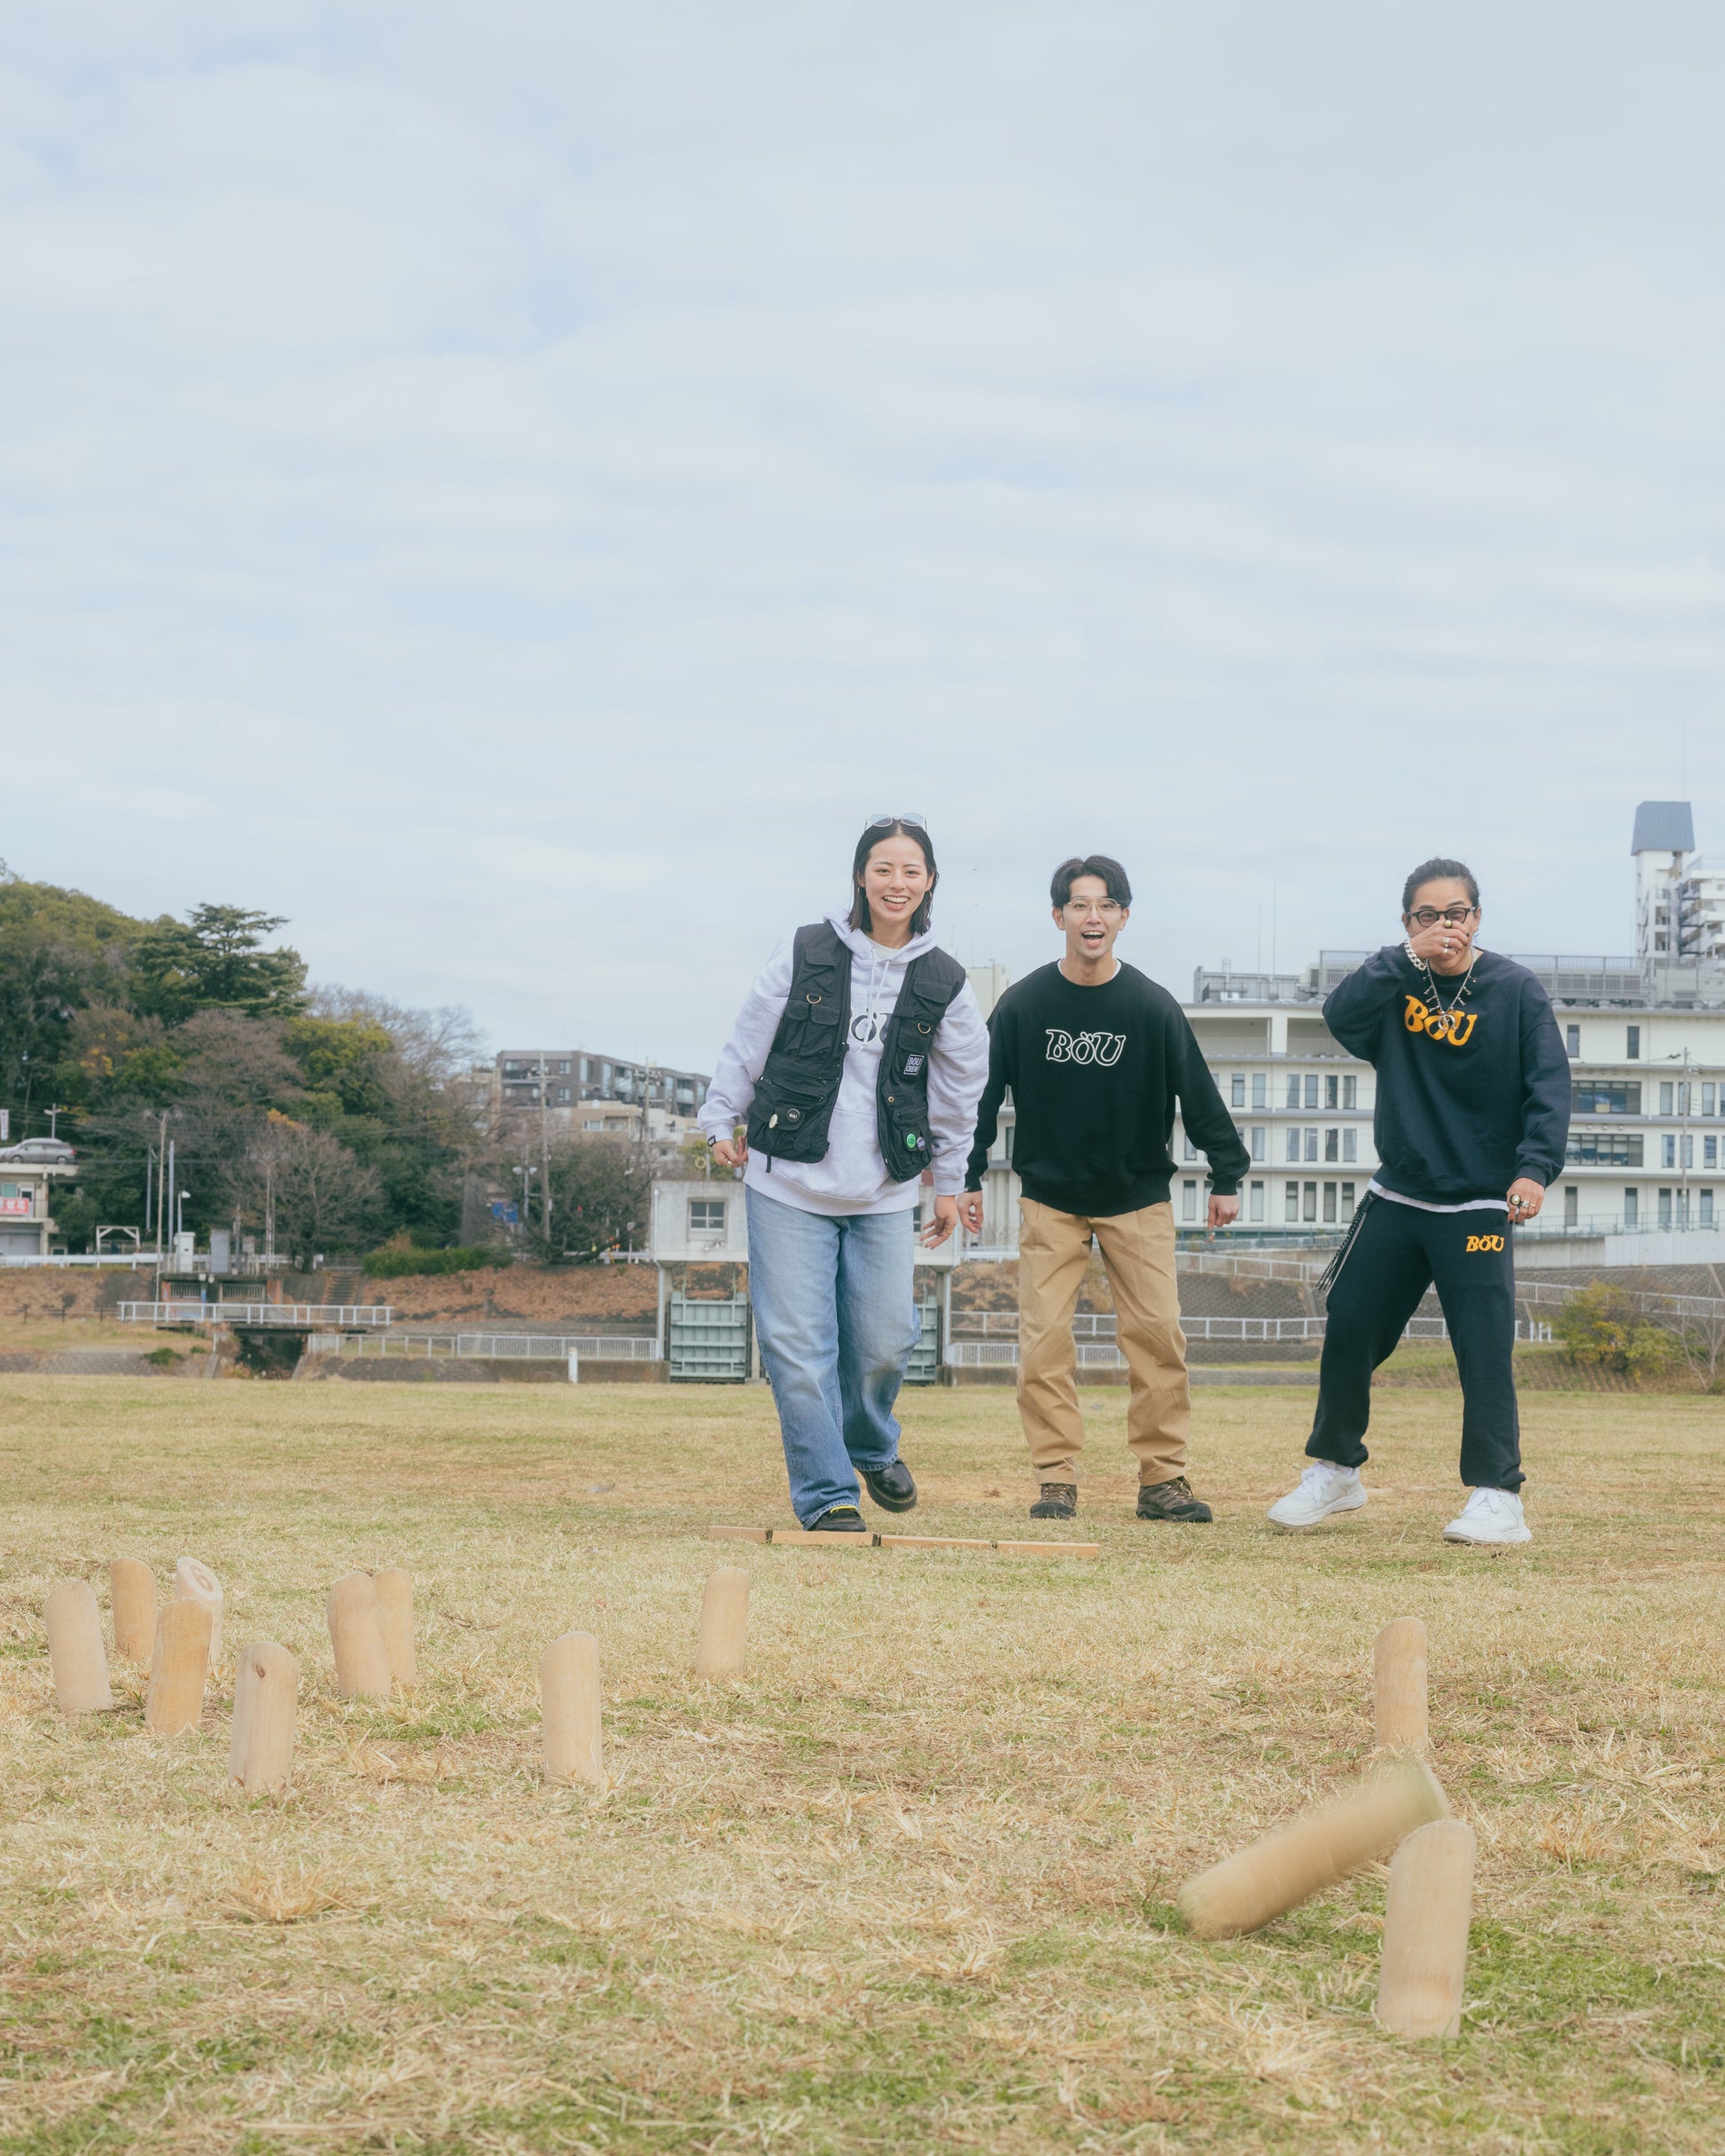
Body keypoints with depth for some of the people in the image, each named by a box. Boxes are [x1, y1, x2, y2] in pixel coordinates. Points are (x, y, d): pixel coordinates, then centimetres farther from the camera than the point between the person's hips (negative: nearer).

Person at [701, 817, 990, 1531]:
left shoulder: (945, 984, 3)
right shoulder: (804, 953, -2)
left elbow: (960, 1090, 13)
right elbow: (748, 1043, 8)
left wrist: (950, 1182, 17)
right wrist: (722, 1120, 9)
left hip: (884, 1192, 2)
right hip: (788, 1183, -2)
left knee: (885, 1341, 4)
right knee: (798, 1344, -6)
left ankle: (871, 1446, 35)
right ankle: (827, 1493, 5)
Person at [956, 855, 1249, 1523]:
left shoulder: (1153, 1007, -7)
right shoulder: (1023, 1003, -6)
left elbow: (1198, 1093, -1)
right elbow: (985, 1092, 1)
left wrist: (1227, 1177, 0)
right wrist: (969, 1177, 0)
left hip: (1138, 1197, 0)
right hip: (1049, 1197, 0)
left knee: (1157, 1331, -5)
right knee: (1044, 1336, -5)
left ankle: (1162, 1477, 4)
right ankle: (1056, 1479, 2)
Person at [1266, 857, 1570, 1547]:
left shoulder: (1517, 991, -5)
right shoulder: (1394, 981, 3)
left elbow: (1550, 1085, -10)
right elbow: (1340, 1014, -16)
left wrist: (1535, 1166, -24)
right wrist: (1411, 956, -24)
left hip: (1479, 1207, -4)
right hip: (1395, 1198, 4)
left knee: (1484, 1350, -12)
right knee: (1348, 1331, 7)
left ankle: (1497, 1497, -5)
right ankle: (1334, 1472, 24)